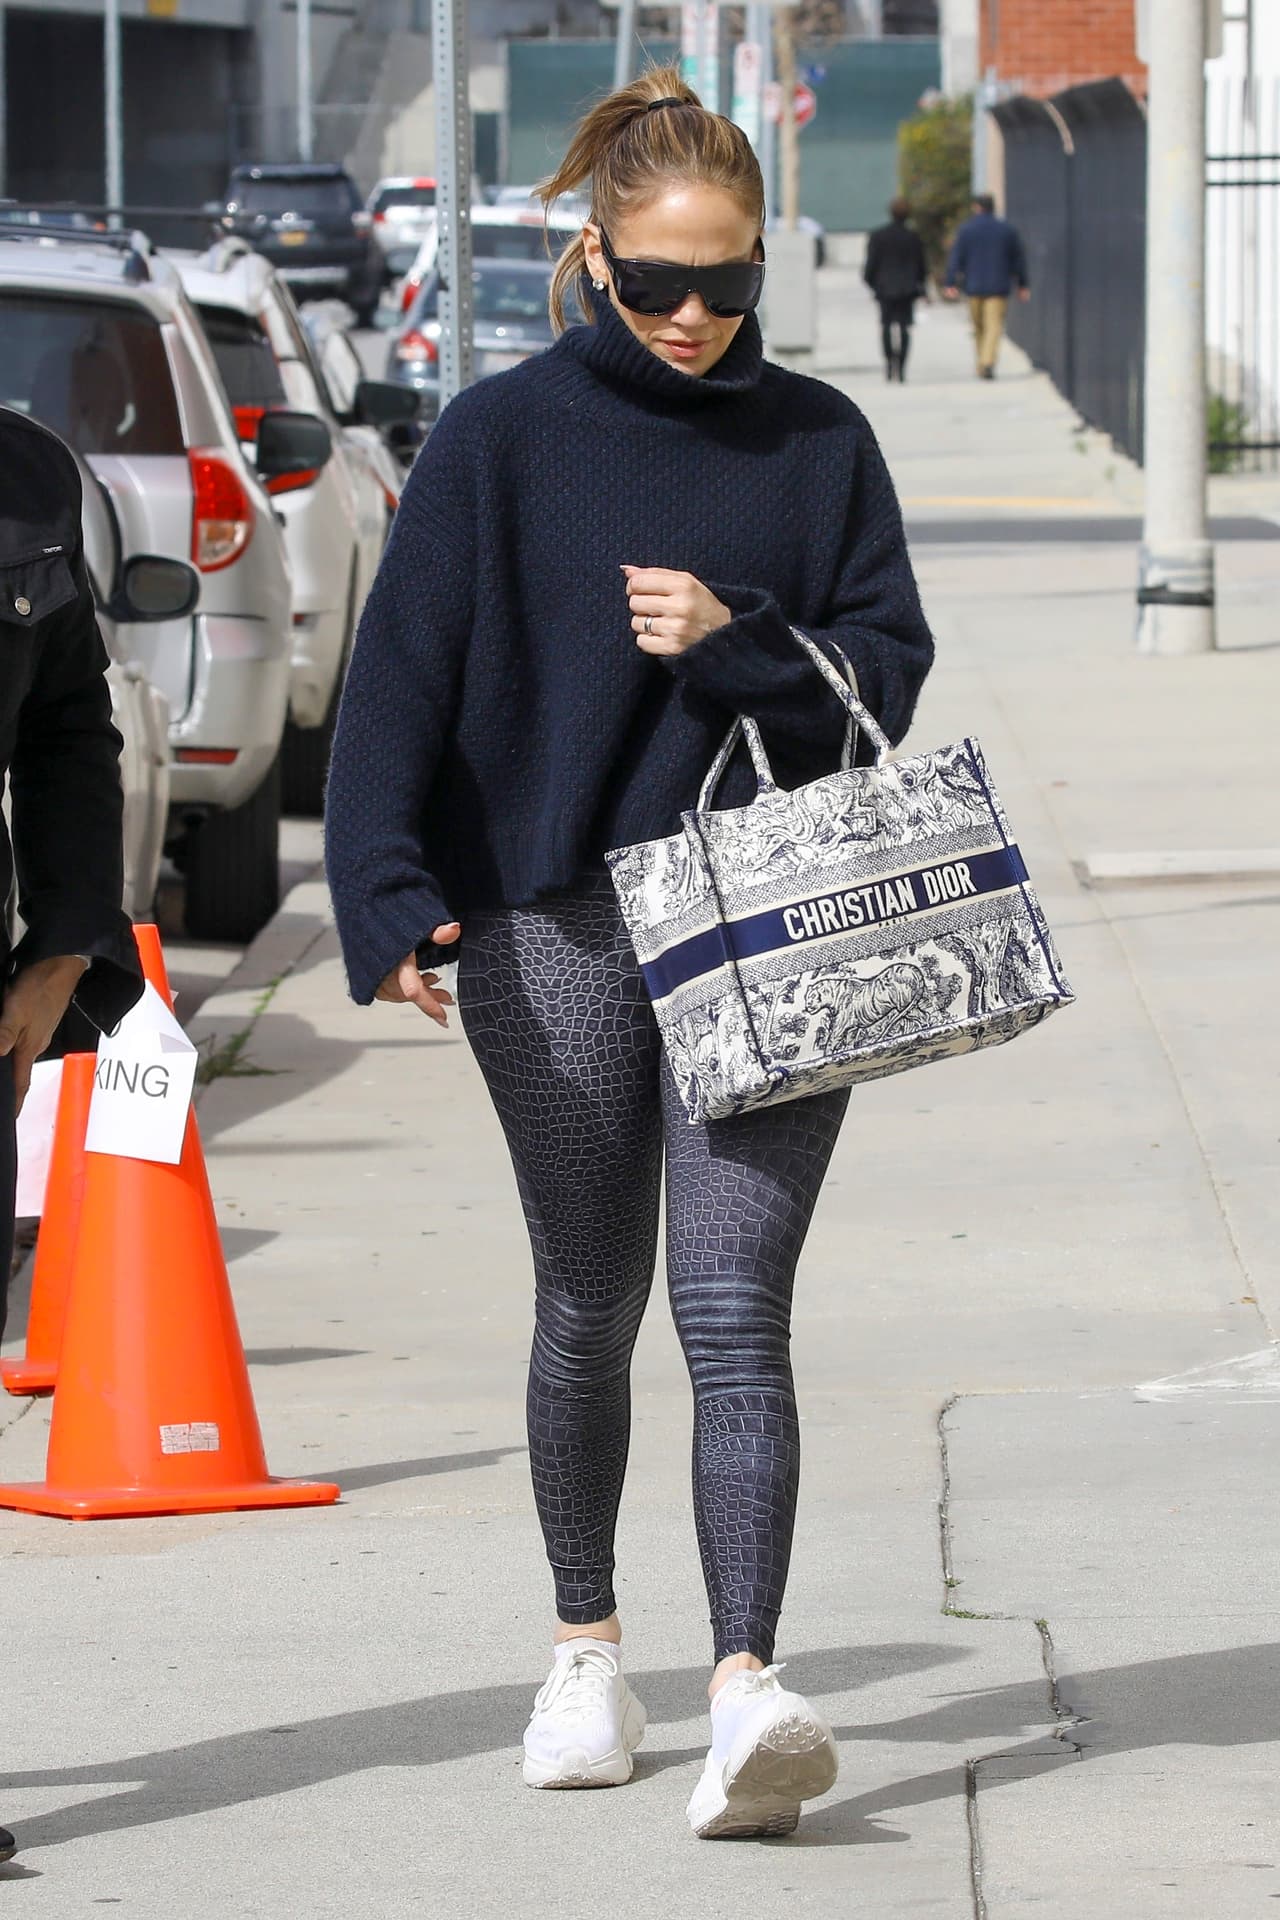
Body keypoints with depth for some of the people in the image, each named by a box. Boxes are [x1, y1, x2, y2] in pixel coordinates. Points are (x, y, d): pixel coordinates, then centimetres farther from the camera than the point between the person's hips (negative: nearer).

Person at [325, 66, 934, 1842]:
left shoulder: (817, 444, 4)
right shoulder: (504, 439, -1)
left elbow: (886, 675, 4)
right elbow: (402, 678, -6)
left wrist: (734, 643, -15)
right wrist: (390, 899, -18)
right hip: (555, 926, 0)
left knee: (735, 1312, -12)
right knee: (588, 1308, 12)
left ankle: (748, 1690, -20)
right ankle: (588, 1651, 30)